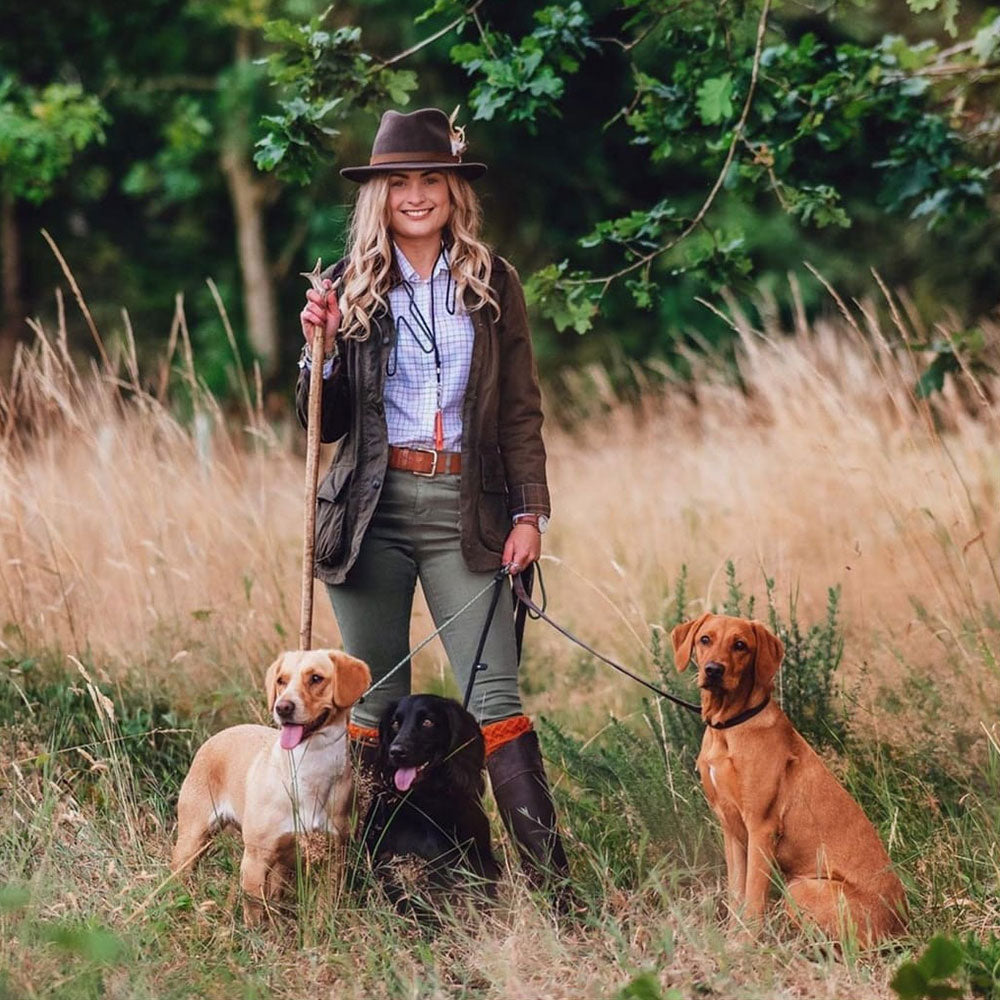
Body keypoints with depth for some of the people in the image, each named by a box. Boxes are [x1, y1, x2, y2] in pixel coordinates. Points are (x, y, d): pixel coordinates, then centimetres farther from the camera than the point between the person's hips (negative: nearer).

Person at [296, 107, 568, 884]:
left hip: (465, 512, -1)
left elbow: (522, 411, 6)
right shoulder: (349, 288, 6)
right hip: (372, 510, 1)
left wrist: (530, 513, -2)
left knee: (494, 696, -7)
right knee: (375, 702, 6)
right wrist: (319, 349, -10)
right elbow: (327, 424, 7)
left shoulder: (492, 285, 6)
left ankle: (551, 874, -8)